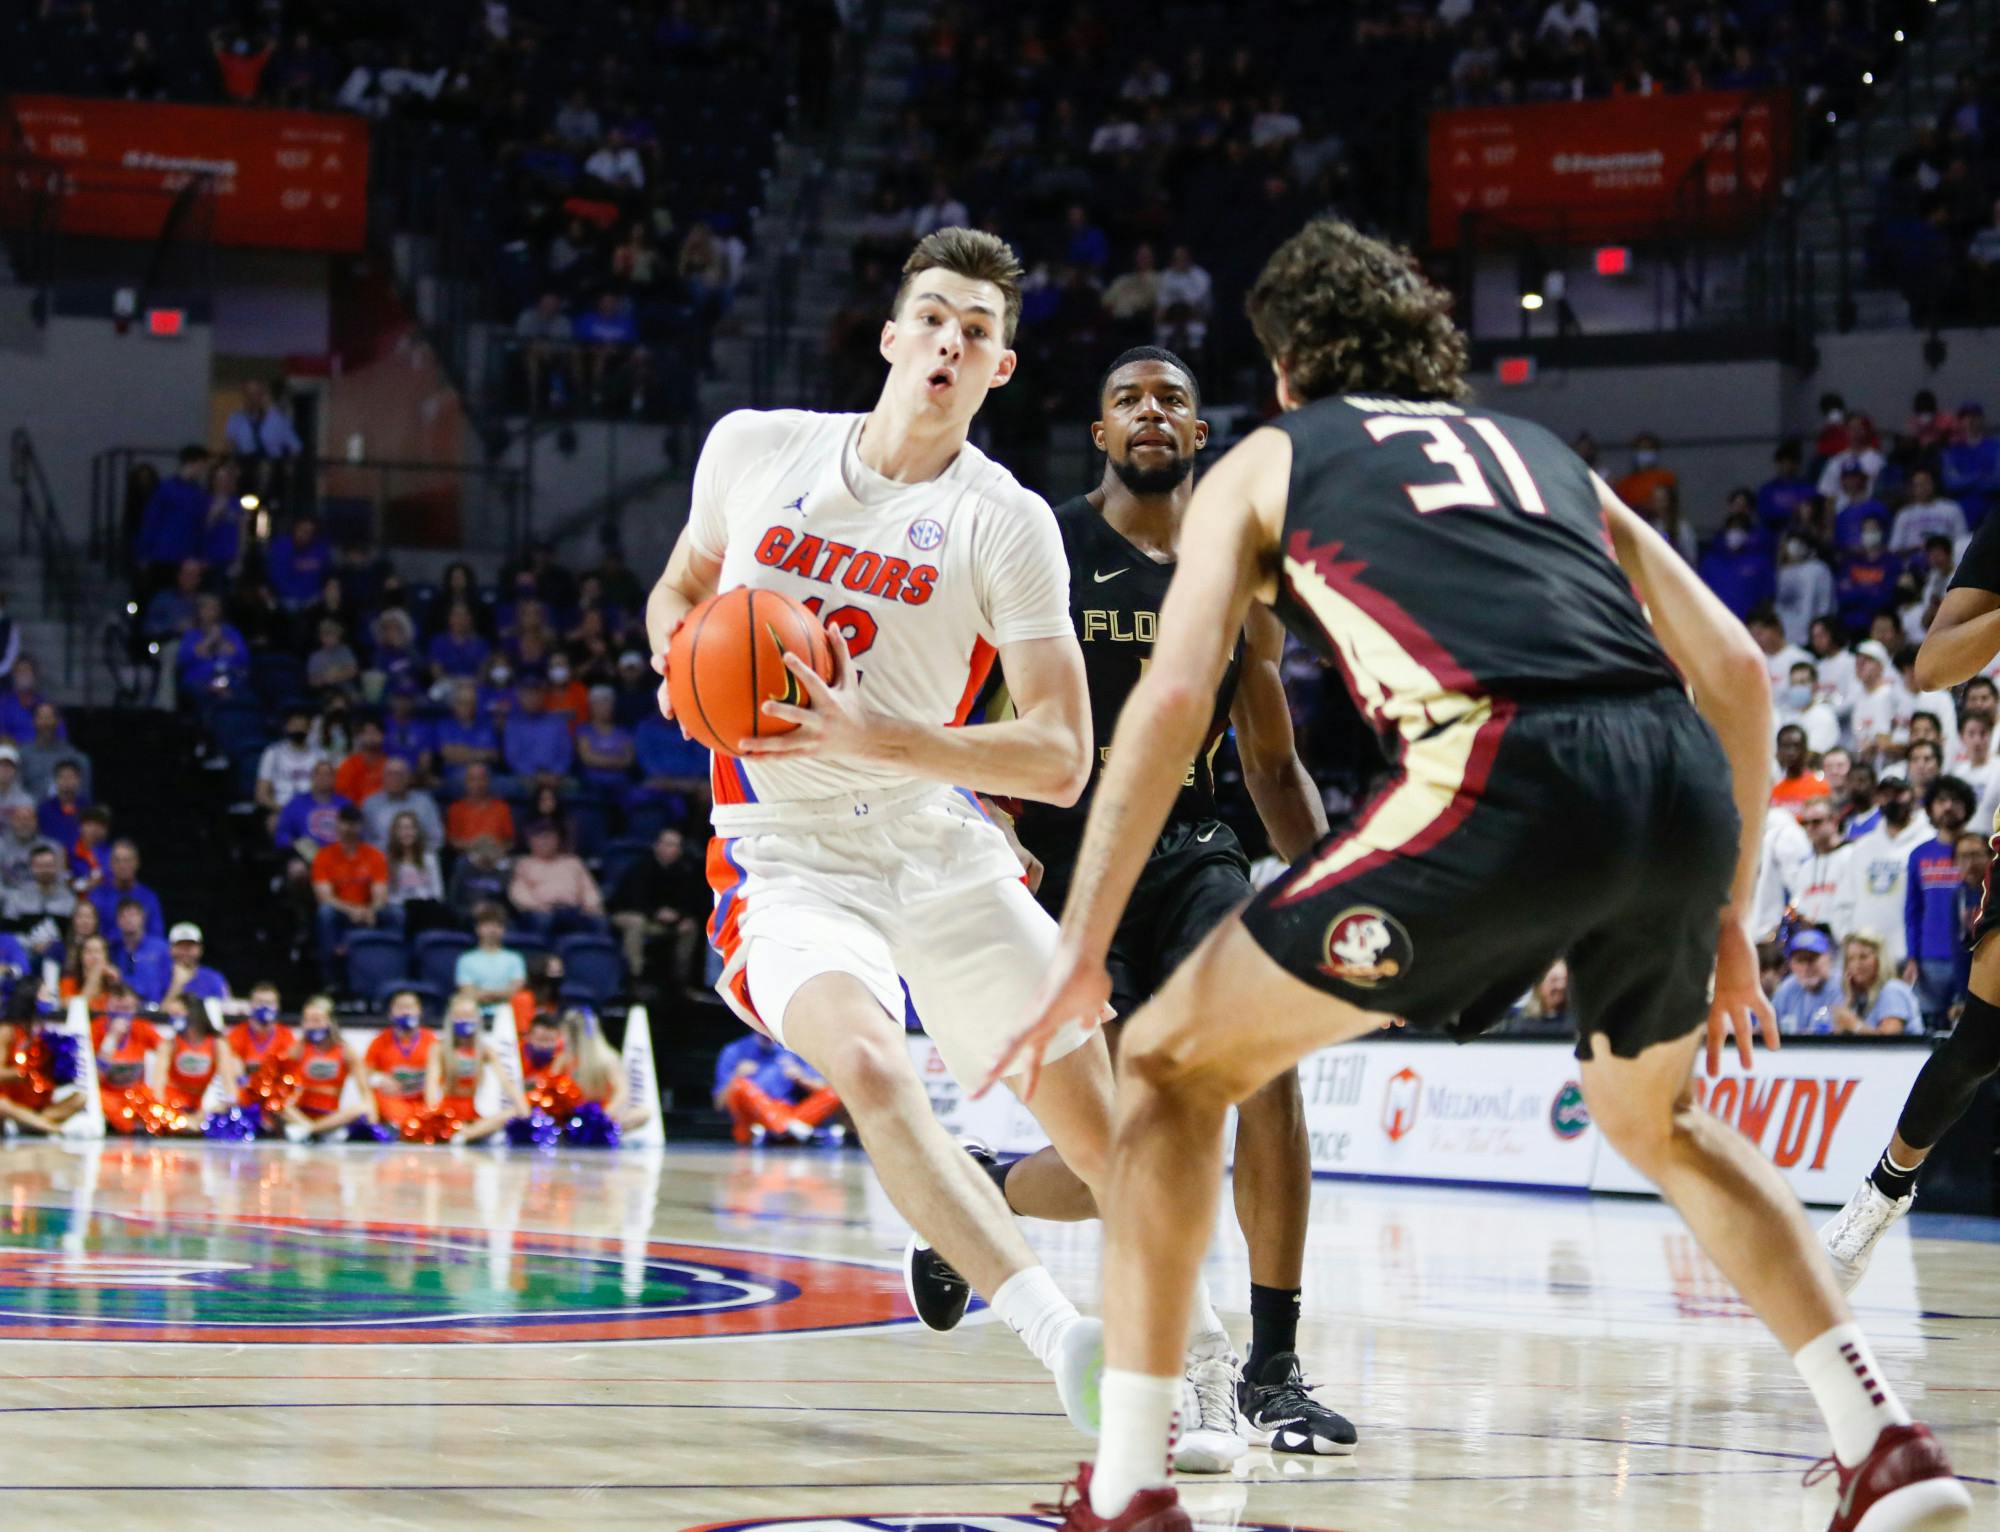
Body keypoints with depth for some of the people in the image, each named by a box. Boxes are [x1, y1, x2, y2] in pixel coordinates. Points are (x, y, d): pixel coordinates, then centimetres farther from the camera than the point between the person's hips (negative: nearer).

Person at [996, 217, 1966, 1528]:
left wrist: (1083, 953, 9)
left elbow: (1174, 699, 8)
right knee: (1658, 1119, 33)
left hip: (1506, 774, -5)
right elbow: (1735, 669, 26)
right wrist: (1727, 922, 33)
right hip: (1681, 782, 5)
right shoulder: (1538, 451, 34)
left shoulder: (1267, 461, 23)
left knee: (1173, 1065, 13)